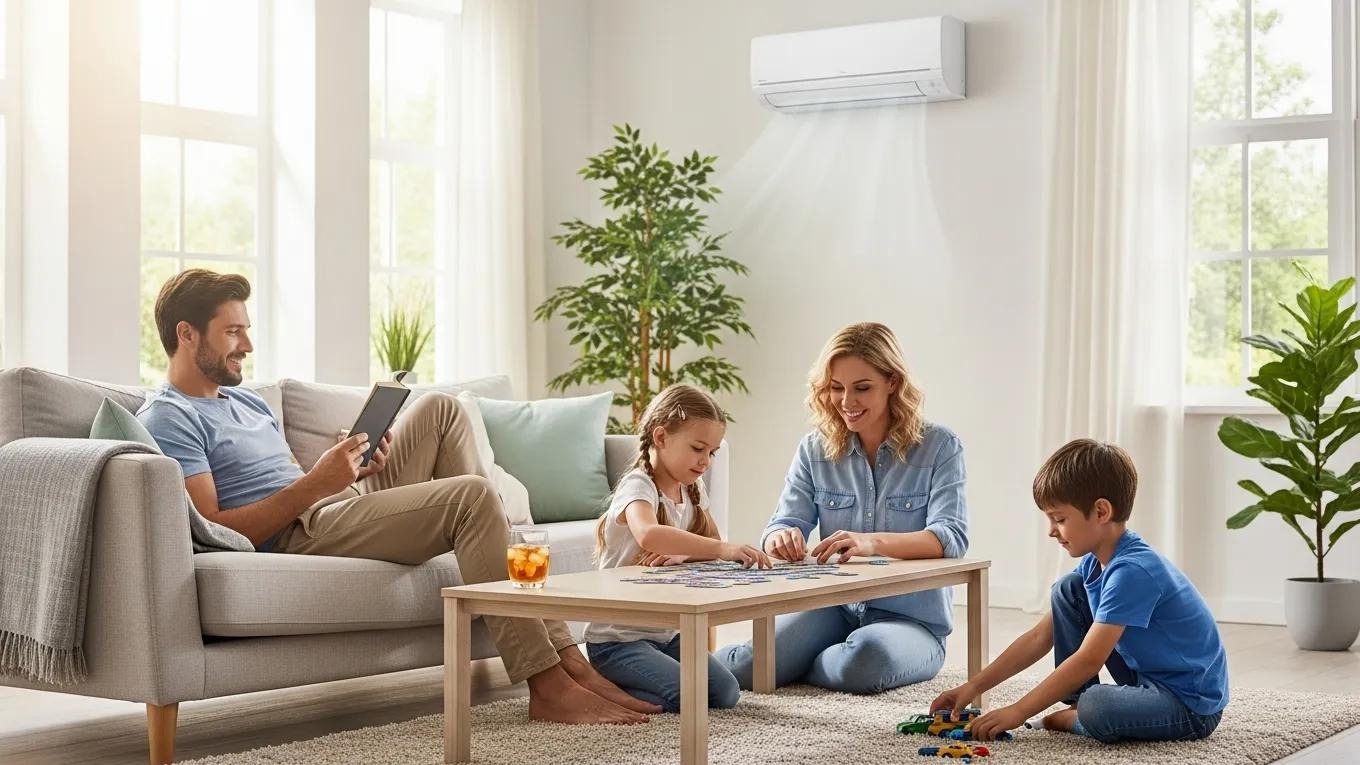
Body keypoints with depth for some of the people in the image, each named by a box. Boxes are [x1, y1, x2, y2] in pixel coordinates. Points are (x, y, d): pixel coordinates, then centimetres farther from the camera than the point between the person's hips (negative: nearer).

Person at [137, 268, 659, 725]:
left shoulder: (246, 402, 25)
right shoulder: (168, 419, -8)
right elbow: (211, 531, -19)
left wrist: (349, 468, 0)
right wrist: (314, 485, -22)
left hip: (344, 505, 10)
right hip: (302, 536, -10)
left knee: (439, 410, 7)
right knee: (472, 496, -22)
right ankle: (547, 685, -21)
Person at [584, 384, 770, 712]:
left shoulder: (692, 489, 7)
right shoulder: (638, 486, -19)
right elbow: (648, 535, -42)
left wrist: (683, 555, -16)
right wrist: (722, 549, -49)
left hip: (665, 633, 8)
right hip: (617, 638, -8)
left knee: (725, 694, -7)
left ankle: (622, 684, 9)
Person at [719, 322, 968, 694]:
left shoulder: (939, 447, -4)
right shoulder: (814, 450, 6)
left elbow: (952, 537, -16)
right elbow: (781, 527, 2)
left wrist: (874, 542, -35)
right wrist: (782, 539, -25)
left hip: (911, 618, -1)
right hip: (834, 609, 1)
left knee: (865, 659, -37)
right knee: (744, 667, -28)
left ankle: (797, 664, -3)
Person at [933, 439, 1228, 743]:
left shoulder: (1131, 571, -26)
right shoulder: (1093, 564, 4)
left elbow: (1088, 661, -26)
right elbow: (1040, 637, 7)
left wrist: (1019, 711, -22)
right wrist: (974, 686, 2)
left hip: (1193, 705, -9)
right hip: (1146, 677, 9)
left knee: (1096, 709, -38)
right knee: (1067, 591, 7)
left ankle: (1076, 716, -2)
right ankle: (1077, 700, 6)